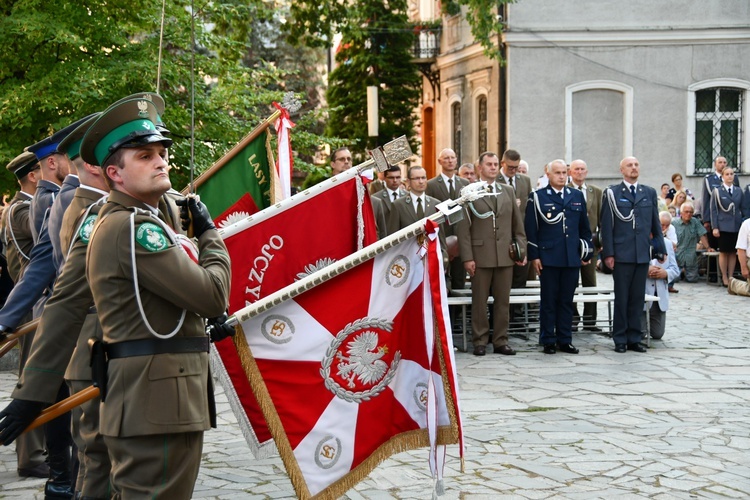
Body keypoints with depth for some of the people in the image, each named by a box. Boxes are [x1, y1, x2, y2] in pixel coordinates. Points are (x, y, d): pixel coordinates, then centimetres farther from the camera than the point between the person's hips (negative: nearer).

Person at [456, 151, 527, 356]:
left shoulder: (508, 192, 13)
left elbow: (518, 225, 15)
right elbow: (463, 228, -4)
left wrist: (521, 250, 6)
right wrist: (467, 257, -10)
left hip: (505, 255, 4)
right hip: (481, 255, -3)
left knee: (503, 300, 6)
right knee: (480, 301, 2)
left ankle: (500, 341, 14)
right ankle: (480, 341, 10)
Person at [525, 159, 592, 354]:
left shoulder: (577, 196, 12)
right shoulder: (537, 197, 1)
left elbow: (585, 227, 16)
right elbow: (531, 229, -2)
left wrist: (587, 252, 10)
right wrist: (534, 256, -7)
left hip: (572, 258, 3)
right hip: (548, 257, -3)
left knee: (567, 301, 8)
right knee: (548, 301, 2)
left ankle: (565, 340, 15)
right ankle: (548, 341, 9)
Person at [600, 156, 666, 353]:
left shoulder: (649, 193, 12)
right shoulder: (612, 193, 1)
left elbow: (656, 224, 15)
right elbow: (606, 225, -2)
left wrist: (661, 248, 11)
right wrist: (608, 253, -7)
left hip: (643, 254, 3)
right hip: (622, 254, -3)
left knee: (638, 298, 7)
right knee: (621, 298, 2)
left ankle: (634, 338, 14)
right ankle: (620, 339, 9)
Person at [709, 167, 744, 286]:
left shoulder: (738, 191, 10)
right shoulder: (717, 191, 1)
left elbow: (742, 209, 13)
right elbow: (713, 210, -1)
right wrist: (714, 227, -8)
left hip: (736, 226, 3)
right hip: (723, 226, -3)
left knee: (733, 253, 5)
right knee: (724, 252, 0)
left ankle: (731, 277, 12)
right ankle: (724, 278, 7)